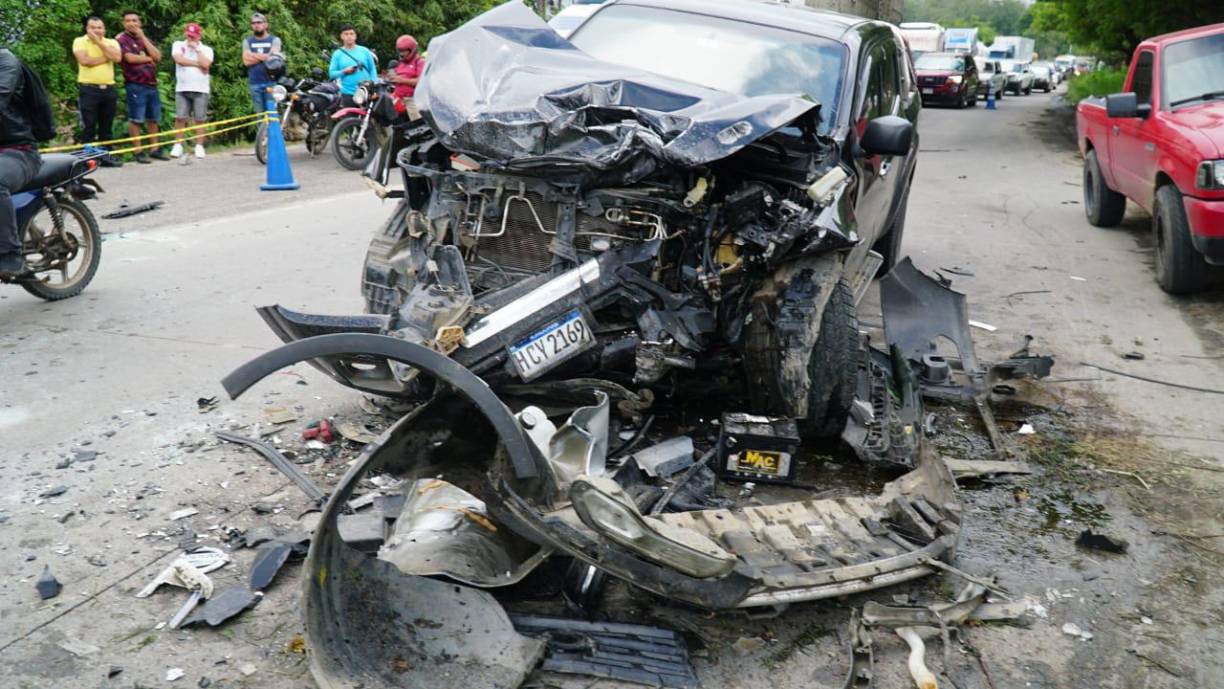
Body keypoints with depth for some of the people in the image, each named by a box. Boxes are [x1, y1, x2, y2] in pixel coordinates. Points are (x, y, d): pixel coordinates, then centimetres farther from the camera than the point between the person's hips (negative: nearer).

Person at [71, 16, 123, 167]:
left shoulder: (111, 42, 12)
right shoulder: (80, 41, 3)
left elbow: (117, 57, -9)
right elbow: (84, 60, -15)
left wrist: (99, 42, -8)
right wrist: (106, 58, -4)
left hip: (108, 88, 4)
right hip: (88, 89, -4)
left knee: (107, 127, 9)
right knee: (88, 126, -3)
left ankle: (105, 156, 15)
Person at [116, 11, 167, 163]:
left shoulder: (145, 39, 17)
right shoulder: (121, 39, -2)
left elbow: (157, 56, 0)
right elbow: (130, 58, -18)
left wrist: (142, 36, -2)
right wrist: (148, 58, -2)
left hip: (152, 84, 6)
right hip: (135, 85, -6)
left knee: (153, 118, 10)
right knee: (136, 119, -4)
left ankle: (155, 149, 18)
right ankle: (139, 151, 0)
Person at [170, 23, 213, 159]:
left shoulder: (206, 49, 7)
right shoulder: (178, 45, 9)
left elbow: (205, 64, -12)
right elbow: (179, 59, -10)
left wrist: (197, 48, -5)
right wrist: (197, 63, -7)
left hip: (200, 90, -1)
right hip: (182, 89, 1)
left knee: (199, 120, 0)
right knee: (180, 118, -2)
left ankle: (199, 146, 7)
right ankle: (178, 145, 4)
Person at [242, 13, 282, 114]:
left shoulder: (274, 40, 7)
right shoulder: (247, 41, 13)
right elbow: (246, 61, -1)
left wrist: (253, 55, -6)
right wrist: (265, 57, -6)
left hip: (271, 82, -2)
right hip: (254, 84, 2)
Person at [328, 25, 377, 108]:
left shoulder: (365, 51, 7)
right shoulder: (338, 54, 7)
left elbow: (373, 70, 7)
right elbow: (331, 73, 5)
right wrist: (344, 71, -12)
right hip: (348, 94, 0)